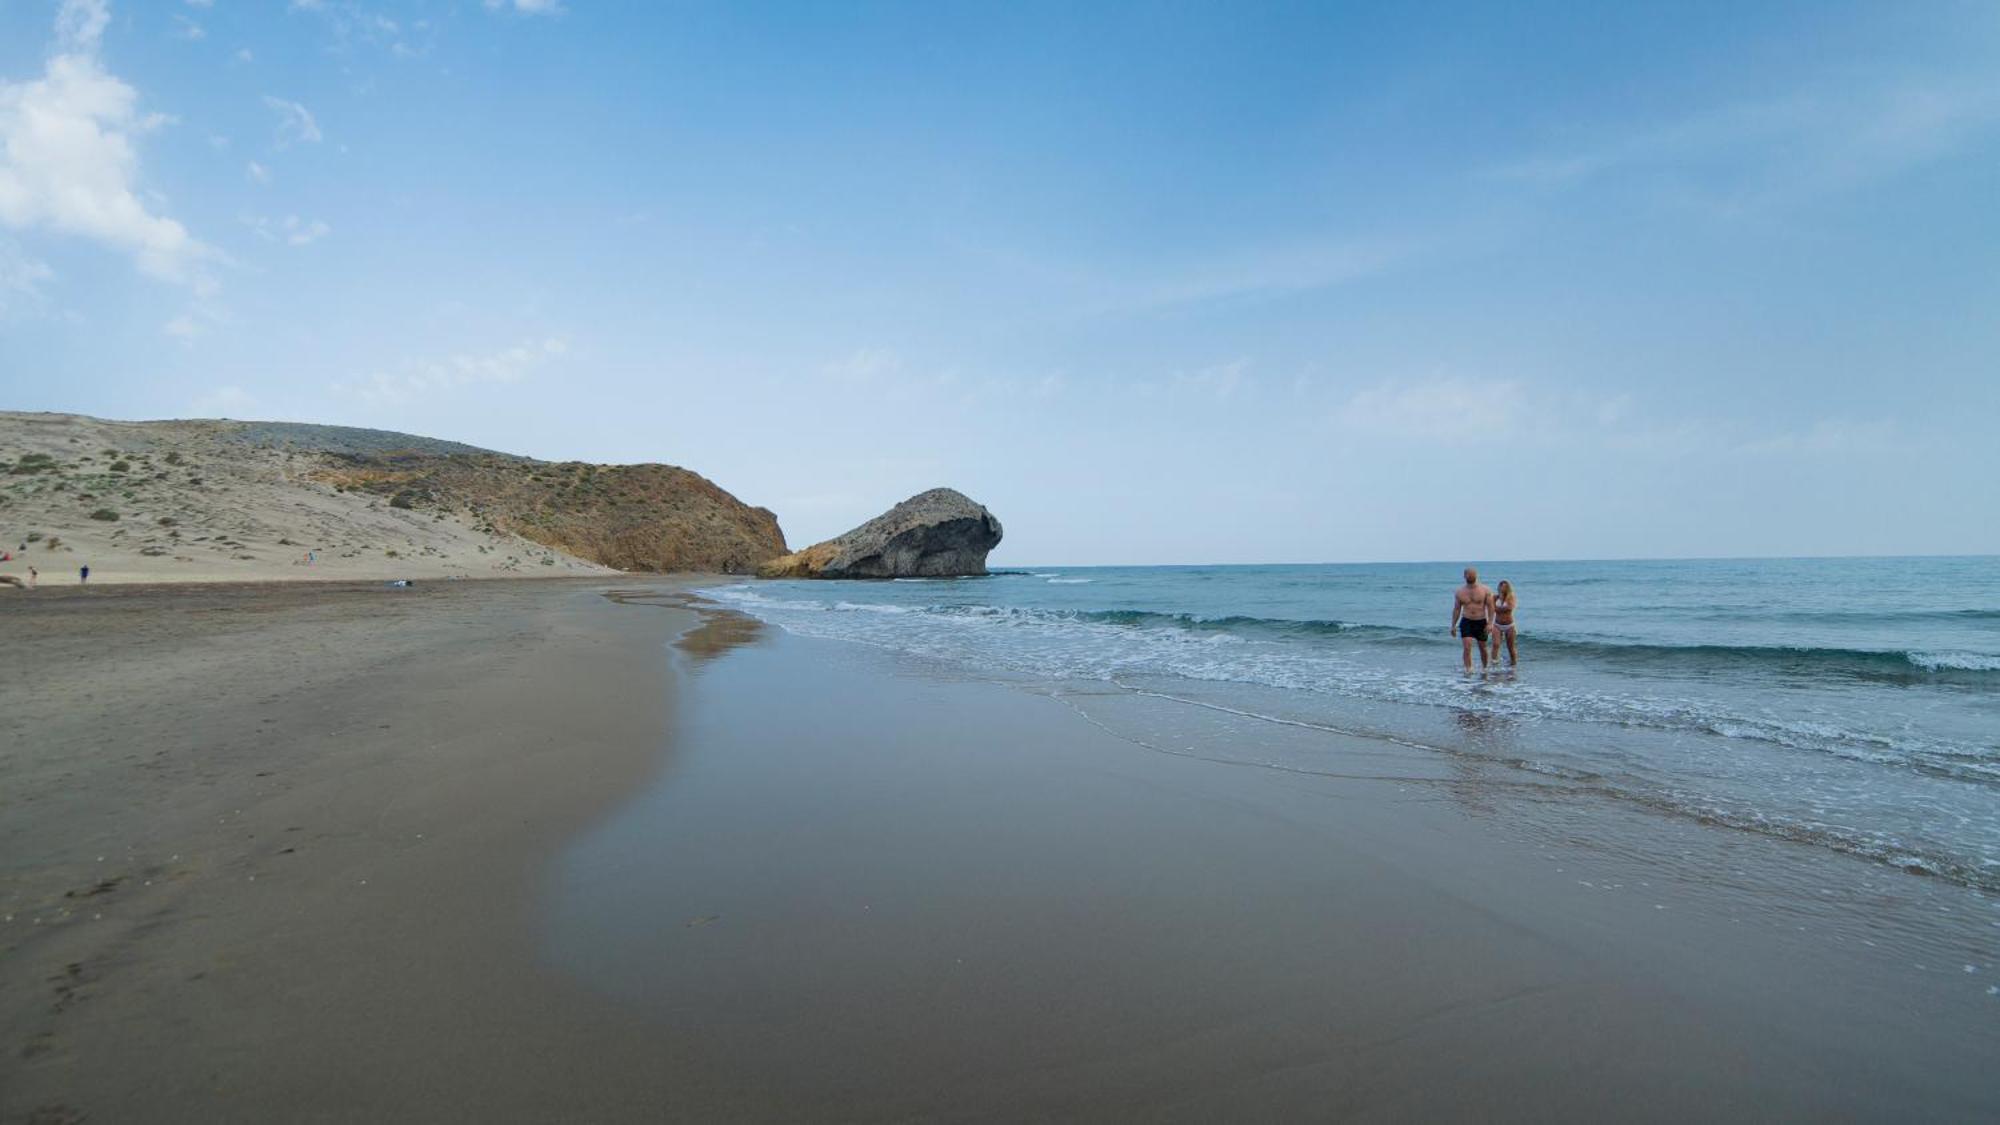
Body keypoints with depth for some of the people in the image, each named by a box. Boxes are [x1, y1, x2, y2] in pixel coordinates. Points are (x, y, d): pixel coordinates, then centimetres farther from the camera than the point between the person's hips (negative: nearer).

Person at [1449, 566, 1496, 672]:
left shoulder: (1485, 590, -2)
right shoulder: (1460, 592, 3)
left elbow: (1490, 607, -3)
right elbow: (1456, 609, 9)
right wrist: (1453, 625, 6)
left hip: (1481, 622, 0)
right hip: (1466, 622, 0)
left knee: (1483, 648, 11)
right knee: (1467, 647, -14)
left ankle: (1484, 669, 30)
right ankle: (1468, 670, -15)